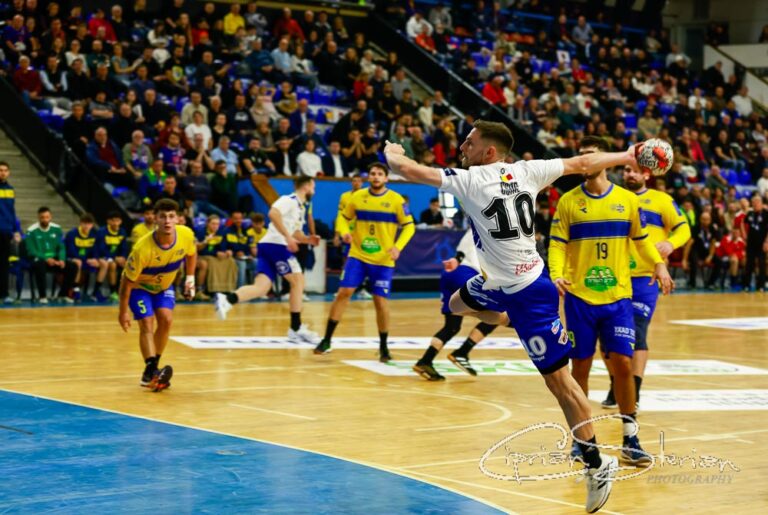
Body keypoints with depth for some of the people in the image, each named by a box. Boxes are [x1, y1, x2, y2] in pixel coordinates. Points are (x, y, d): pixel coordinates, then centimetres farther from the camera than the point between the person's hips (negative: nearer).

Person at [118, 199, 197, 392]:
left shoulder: (186, 235, -25)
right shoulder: (143, 248, -37)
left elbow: (191, 254, 4)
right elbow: (127, 280, -25)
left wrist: (190, 278, 0)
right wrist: (123, 311, -19)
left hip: (163, 285, 5)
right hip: (139, 287, -5)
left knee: (166, 320, -9)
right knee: (147, 323, -19)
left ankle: (152, 368, 5)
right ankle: (150, 372, -30)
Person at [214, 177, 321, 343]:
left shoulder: (301, 207, 26)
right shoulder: (290, 200, -4)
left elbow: (295, 233, 36)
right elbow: (273, 213, -22)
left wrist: (307, 240, 15)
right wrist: (287, 236, -24)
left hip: (267, 247, 9)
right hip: (276, 244, -9)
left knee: (262, 287, -8)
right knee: (298, 281, -1)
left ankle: (226, 300, -28)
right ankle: (296, 328, 2)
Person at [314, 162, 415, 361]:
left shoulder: (396, 200, -6)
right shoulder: (358, 197, 1)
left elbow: (409, 226, -2)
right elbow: (344, 217, 11)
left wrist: (398, 247, -17)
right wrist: (345, 232, -12)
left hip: (383, 261, -2)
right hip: (357, 255, 2)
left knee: (380, 301, -2)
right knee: (343, 293, -8)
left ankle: (383, 347, 15)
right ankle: (326, 340, 0)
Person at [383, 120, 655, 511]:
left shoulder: (469, 180, -15)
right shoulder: (526, 171, 2)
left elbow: (409, 170, -11)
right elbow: (581, 163, 11)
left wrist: (391, 152, 12)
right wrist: (626, 157, 26)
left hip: (526, 293, -7)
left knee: (557, 378, -2)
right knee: (457, 304, 26)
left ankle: (597, 464, 2)